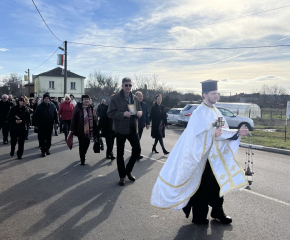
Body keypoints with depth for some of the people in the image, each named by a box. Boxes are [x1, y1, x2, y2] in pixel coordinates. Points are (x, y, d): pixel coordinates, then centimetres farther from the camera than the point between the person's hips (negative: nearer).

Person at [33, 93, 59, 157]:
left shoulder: (52, 106, 2)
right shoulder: (40, 106, -4)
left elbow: (56, 114, 5)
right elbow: (36, 116, -4)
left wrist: (56, 122, -2)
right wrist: (35, 124, -6)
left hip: (50, 125, 2)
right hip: (41, 126, -2)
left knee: (49, 138, 12)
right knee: (42, 139, 0)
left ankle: (47, 149, 27)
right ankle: (43, 150, 9)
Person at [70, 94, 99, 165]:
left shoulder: (91, 108, 7)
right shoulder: (78, 108, -6)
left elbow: (95, 119, 8)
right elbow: (74, 118, -8)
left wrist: (95, 130, 5)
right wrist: (72, 129, -11)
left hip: (89, 130, 4)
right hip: (80, 130, -4)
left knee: (86, 144, 12)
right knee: (82, 145, 1)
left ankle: (83, 156, 36)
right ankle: (82, 159, 15)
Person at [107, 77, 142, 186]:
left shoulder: (135, 98, 9)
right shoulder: (116, 98, -8)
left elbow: (139, 110, 20)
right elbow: (110, 113, -11)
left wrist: (139, 113, -4)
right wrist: (123, 114, -25)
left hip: (133, 128, 5)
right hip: (121, 129, -5)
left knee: (137, 149, 5)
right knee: (120, 153, 4)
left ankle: (128, 171, 27)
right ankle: (122, 176, 19)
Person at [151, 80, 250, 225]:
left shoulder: (215, 111, 10)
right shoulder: (199, 113, -16)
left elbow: (222, 131, 9)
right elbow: (196, 136, -21)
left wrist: (237, 133, -4)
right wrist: (213, 134, -35)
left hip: (216, 156, 8)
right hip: (202, 156, -8)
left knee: (217, 184, 16)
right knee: (201, 187, 4)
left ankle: (217, 212, 33)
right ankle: (199, 217, 19)